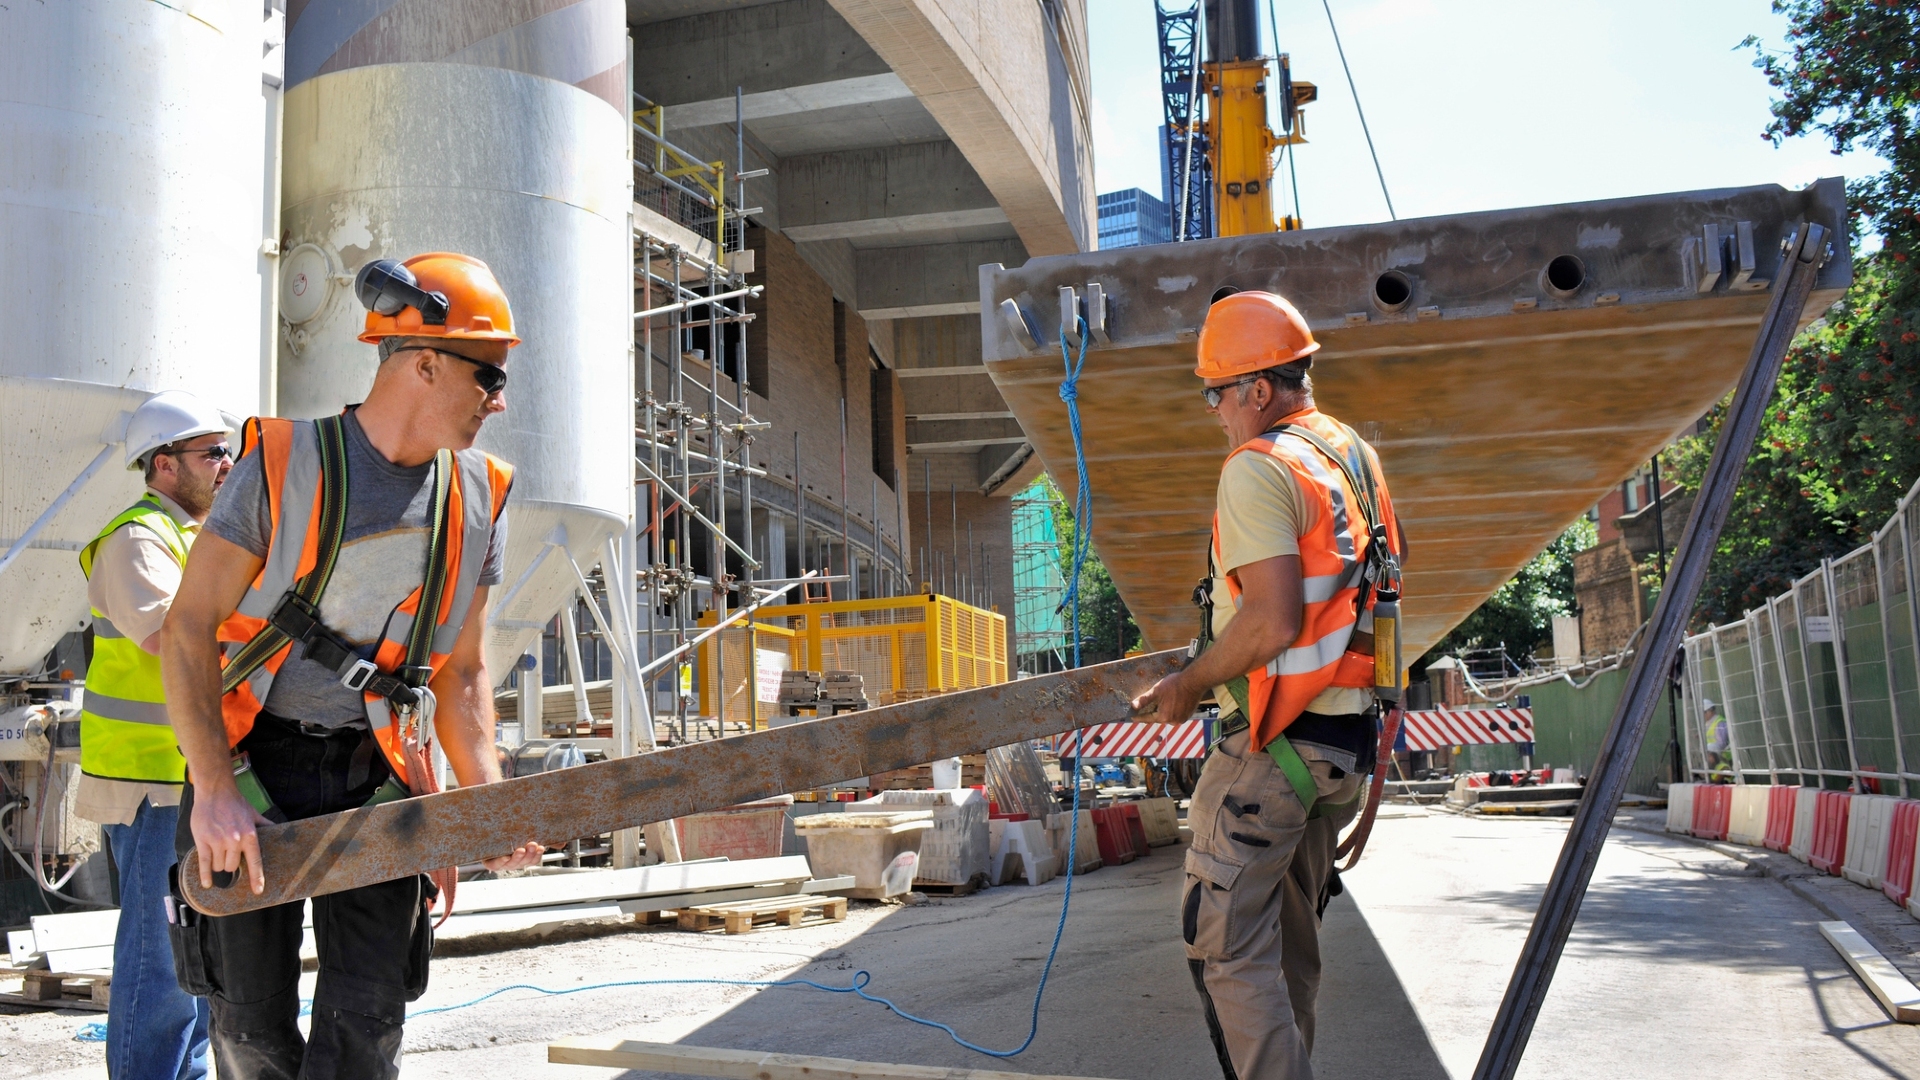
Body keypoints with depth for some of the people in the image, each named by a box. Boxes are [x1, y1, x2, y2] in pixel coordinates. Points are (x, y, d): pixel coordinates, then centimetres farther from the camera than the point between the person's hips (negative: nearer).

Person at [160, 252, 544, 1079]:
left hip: (379, 778, 3)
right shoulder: (283, 464, -8)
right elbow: (188, 630, -9)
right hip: (257, 764, -2)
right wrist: (213, 788, -19)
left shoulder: (478, 499, 3)